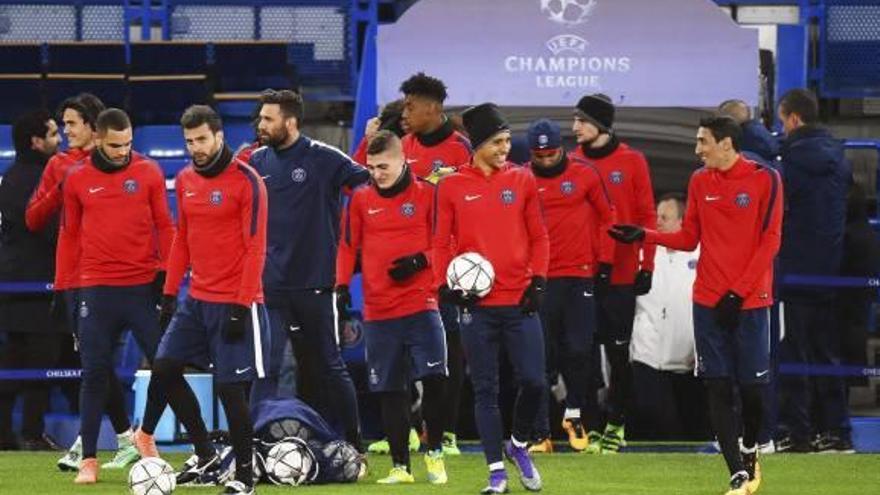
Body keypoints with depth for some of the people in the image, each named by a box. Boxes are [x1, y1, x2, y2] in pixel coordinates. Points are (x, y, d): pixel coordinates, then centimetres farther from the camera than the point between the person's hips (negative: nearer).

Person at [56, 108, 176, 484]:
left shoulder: (149, 173, 2)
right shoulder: (77, 180, 4)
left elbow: (164, 226, 5)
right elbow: (70, 235, 11)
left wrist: (168, 276, -2)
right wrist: (63, 285, 8)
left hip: (144, 285, 0)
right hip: (97, 290, 0)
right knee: (95, 374, -1)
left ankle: (146, 434, 22)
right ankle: (89, 459, 5)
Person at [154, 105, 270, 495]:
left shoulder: (246, 181, -12)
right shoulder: (185, 180, 9)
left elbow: (255, 248, -14)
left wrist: (241, 305, -18)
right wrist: (169, 292, 11)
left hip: (235, 305, -7)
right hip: (196, 300, 7)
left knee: (231, 388, -5)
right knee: (164, 368, 1)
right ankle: (204, 453, 14)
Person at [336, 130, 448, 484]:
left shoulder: (426, 194, 0)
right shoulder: (361, 199, 7)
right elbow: (348, 246, 11)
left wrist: (421, 261, -14)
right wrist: (342, 286, -1)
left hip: (421, 305, -3)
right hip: (378, 311, 3)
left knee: (434, 377, -14)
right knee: (390, 391, 5)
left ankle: (434, 452, 6)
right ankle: (400, 466, 12)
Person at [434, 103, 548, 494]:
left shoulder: (522, 180, 6)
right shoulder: (451, 187, 2)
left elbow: (538, 237, 9)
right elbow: (442, 242, 4)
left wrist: (538, 280, -2)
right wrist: (445, 285, -9)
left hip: (520, 301, 1)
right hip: (477, 305, -1)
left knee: (533, 382, -4)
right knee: (485, 391, 2)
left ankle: (518, 445, 22)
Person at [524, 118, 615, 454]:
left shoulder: (584, 175, 3)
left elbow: (606, 218, 11)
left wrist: (604, 261, 6)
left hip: (579, 275, 0)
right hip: (538, 279, 0)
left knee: (579, 350, -3)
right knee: (541, 357, 0)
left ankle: (574, 413, 23)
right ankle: (541, 434, 4)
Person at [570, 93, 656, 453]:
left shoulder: (631, 162, 0)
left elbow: (646, 217, 0)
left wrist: (646, 266, -4)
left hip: (620, 274, -2)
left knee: (618, 352, 4)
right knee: (585, 353, 1)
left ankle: (616, 423, 14)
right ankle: (592, 425, 6)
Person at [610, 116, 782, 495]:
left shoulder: (765, 180, -5)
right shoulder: (700, 182, 8)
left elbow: (769, 242, -7)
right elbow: (689, 239, 10)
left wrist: (739, 292, -12)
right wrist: (644, 236, -4)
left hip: (749, 301, -3)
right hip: (708, 302, 3)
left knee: (752, 386, 0)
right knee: (718, 388, -4)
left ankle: (749, 449, 28)